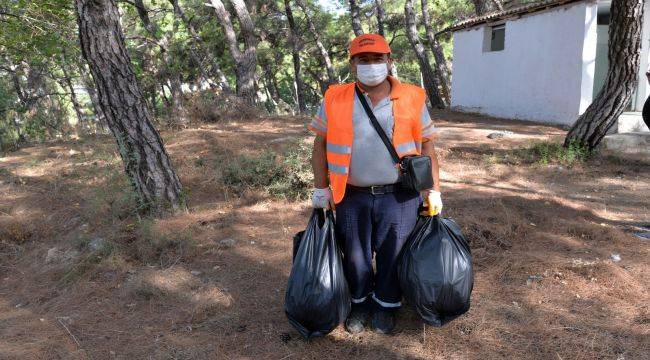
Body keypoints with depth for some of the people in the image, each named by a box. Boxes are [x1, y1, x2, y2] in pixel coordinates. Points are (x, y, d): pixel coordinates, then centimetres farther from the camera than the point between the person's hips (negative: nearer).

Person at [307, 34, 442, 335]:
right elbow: (320, 144, 4)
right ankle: (360, 302, 38)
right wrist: (320, 188, 1)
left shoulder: (412, 99, -1)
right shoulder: (335, 100, -1)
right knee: (355, 255, 13)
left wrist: (434, 189, 2)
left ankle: (385, 305, 35)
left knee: (392, 255, 11)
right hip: (352, 197, 1)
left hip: (399, 197, 0)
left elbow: (426, 145, 4)